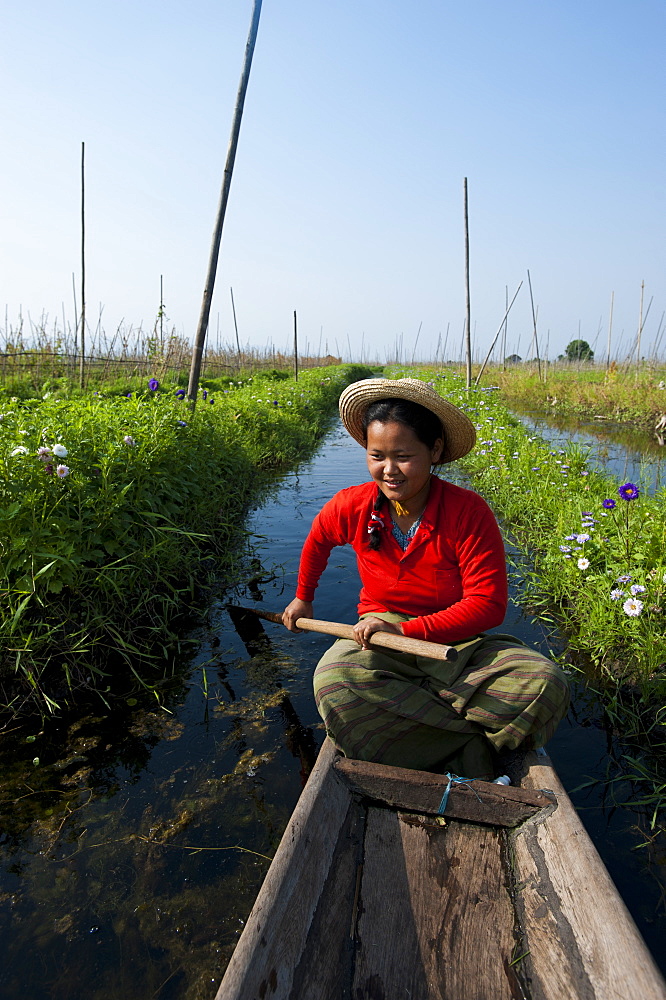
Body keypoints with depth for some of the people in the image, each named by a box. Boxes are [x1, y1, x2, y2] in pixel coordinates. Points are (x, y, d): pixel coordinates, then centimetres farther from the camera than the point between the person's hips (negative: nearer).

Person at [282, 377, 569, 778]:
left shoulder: (469, 512, -16)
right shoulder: (351, 506, -6)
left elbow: (488, 605, -18)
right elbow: (318, 539, 19)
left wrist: (407, 629, -27)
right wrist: (303, 597, 30)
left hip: (457, 640, -1)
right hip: (381, 636, 2)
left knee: (546, 683, -29)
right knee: (333, 679, -35)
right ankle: (471, 742, -24)